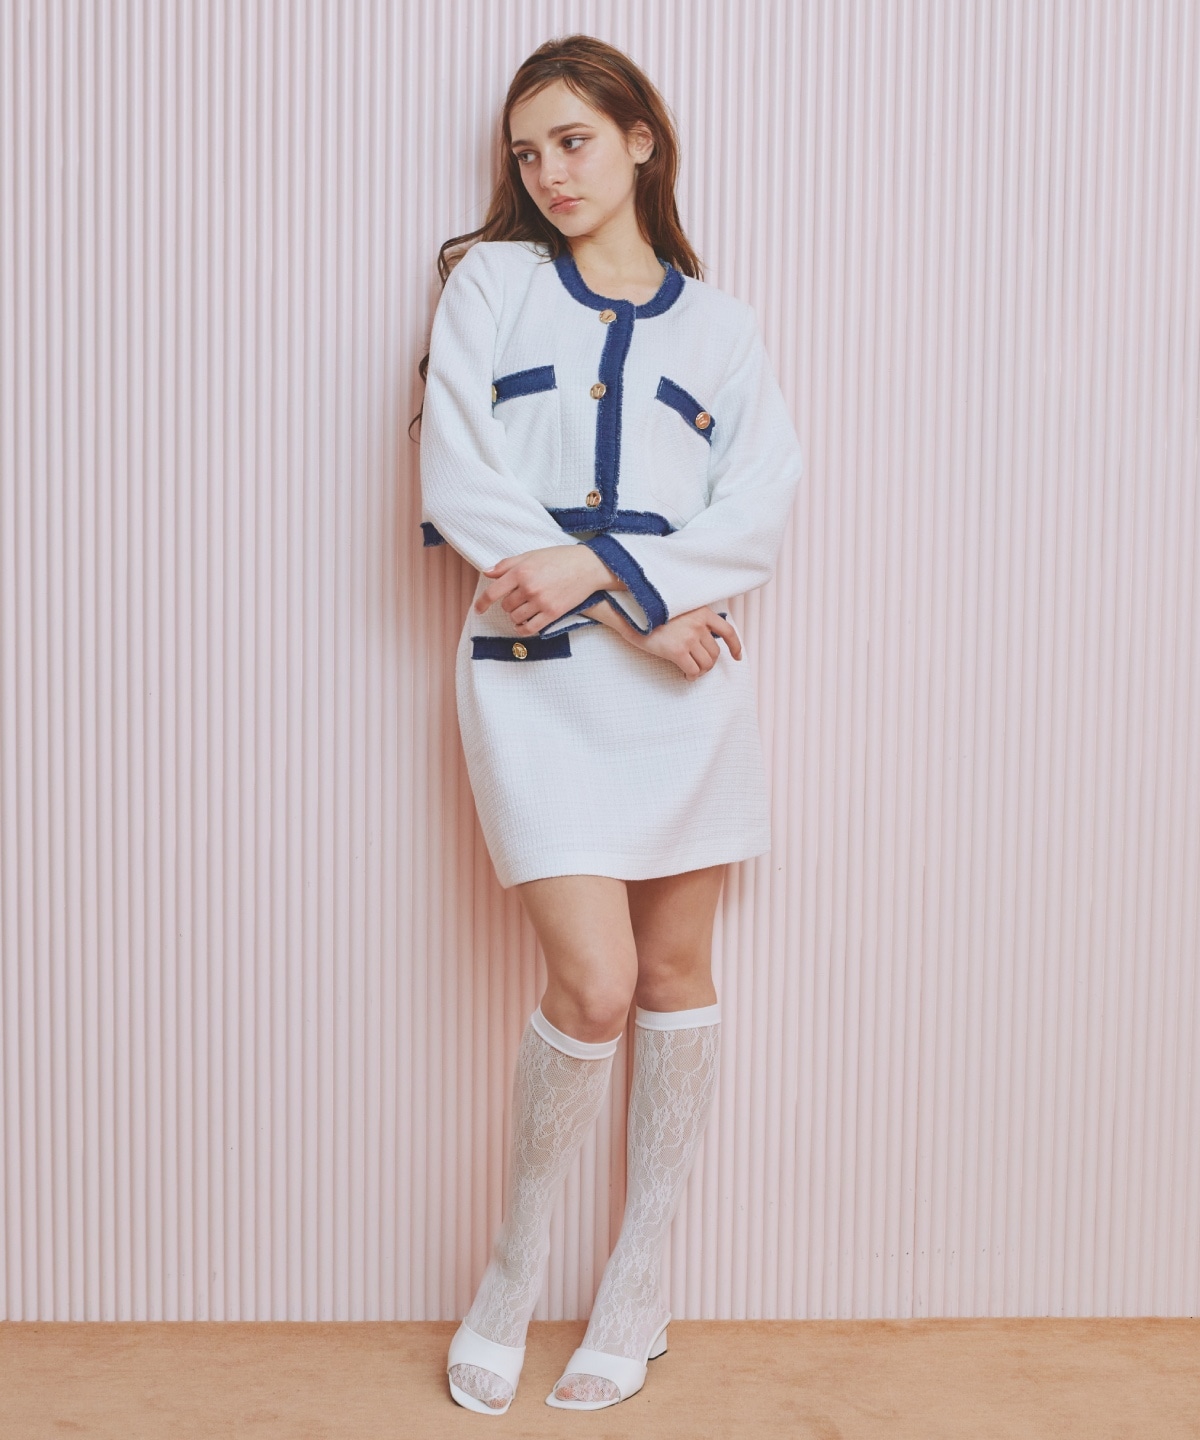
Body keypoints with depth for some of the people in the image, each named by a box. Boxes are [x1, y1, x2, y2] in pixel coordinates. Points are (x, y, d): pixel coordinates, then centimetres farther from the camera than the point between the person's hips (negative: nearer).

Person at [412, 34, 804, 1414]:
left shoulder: (719, 325, 11)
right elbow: (456, 482, -5)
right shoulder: (490, 282, 7)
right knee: (594, 981, -11)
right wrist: (637, 606, -11)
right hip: (535, 675, -2)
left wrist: (595, 565, -15)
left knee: (675, 972, 6)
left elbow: (758, 515, -1)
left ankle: (636, 1284, 22)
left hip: (687, 673, 3)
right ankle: (514, 1263, 14)